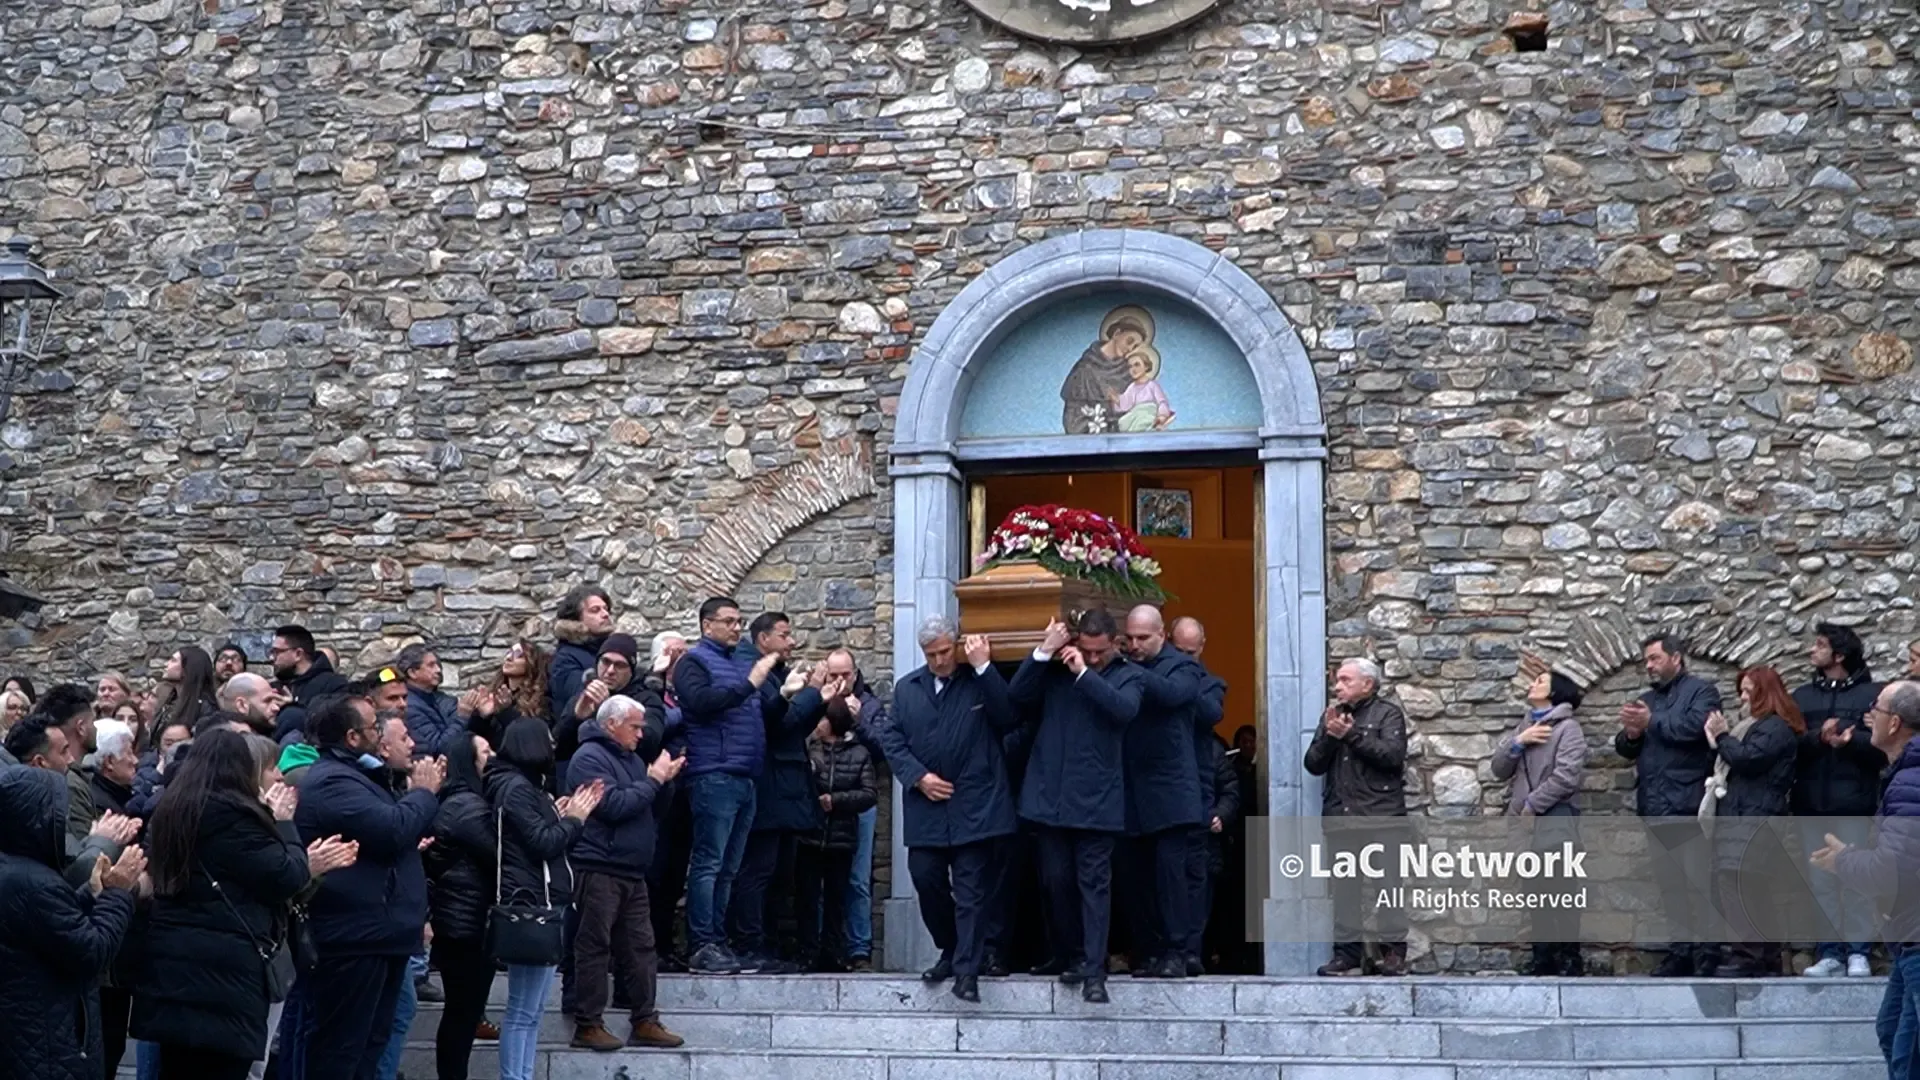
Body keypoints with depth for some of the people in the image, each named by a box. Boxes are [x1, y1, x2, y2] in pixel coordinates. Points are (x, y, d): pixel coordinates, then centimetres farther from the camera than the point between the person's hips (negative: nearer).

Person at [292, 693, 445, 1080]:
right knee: (341, 1047, -6)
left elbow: (388, 828, 26)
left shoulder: (349, 774, 20)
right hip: (355, 936, -11)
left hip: (371, 932, 11)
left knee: (369, 1042, 17)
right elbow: (393, 829, -26)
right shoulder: (333, 781, -17)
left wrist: (419, 793, 11)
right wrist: (424, 791, -9)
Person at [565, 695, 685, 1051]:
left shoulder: (630, 758, 18)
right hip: (599, 871, -9)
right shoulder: (590, 758, -10)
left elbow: (646, 806, 22)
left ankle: (645, 1022, 13)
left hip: (631, 872, 9)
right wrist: (653, 780, -13)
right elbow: (614, 805, -20)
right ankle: (588, 1025, 1)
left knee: (640, 947, 8)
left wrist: (662, 778, 5)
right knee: (594, 947, -4)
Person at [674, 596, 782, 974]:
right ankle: (702, 946, -7)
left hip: (745, 777, 8)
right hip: (714, 776, -8)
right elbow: (702, 701, -19)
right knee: (708, 863, -8)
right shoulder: (694, 661, 0)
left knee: (729, 868, 9)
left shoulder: (746, 660, 21)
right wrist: (748, 685, -19)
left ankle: (717, 940, 13)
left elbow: (768, 714, 21)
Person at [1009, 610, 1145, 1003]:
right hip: (1051, 795, 3)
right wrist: (1044, 651, -9)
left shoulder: (1128, 675, 3)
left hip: (1095, 800, -3)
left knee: (1094, 883, -3)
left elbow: (1124, 709, -16)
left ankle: (1094, 970, -2)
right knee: (1057, 881, 9)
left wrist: (1083, 673, -16)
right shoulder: (1054, 669, 8)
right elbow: (1017, 695, -1)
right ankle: (1072, 956, 25)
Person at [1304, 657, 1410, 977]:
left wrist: (1352, 735, -12)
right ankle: (1347, 953, 3)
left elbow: (1392, 755, -12)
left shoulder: (1388, 713, 4)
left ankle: (1393, 953, -2)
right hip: (1340, 817, 4)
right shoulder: (1331, 716, 18)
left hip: (1382, 816, -4)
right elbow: (1313, 764, 10)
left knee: (1388, 885, -5)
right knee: (1344, 887, 1)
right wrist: (1329, 735, -6)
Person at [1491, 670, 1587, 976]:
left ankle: (1570, 961, -5)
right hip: (1527, 825, 7)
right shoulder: (1523, 727, 20)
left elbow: (1567, 776, -15)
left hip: (1555, 822, -7)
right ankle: (1544, 962, 13)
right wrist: (1517, 742, -4)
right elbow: (1499, 769, 13)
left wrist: (1531, 805, -13)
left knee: (1561, 894, -8)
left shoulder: (1567, 727, -3)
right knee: (1539, 896, 9)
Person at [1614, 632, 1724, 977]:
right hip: (1655, 808, 7)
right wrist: (1631, 733, -4)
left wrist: (1651, 722, -11)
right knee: (1670, 886, 8)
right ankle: (1680, 952, 11)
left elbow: (1695, 726, -18)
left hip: (1689, 805, -7)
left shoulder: (1701, 691, 1)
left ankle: (1708, 954, -4)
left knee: (1700, 883, -6)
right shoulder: (1645, 700, 23)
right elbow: (1625, 748, 18)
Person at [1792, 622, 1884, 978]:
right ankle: (1830, 952, 9)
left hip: (1854, 803, -4)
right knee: (1820, 881, 5)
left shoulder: (1871, 694, 1)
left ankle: (1858, 952, 6)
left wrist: (1849, 739, -20)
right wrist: (1818, 737, -16)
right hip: (1810, 803, 4)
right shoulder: (1801, 696, 13)